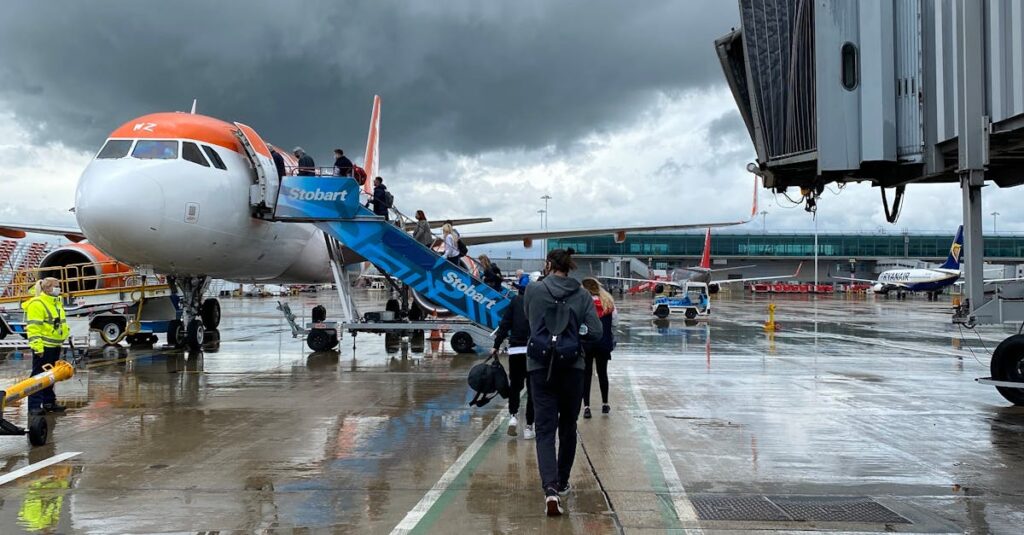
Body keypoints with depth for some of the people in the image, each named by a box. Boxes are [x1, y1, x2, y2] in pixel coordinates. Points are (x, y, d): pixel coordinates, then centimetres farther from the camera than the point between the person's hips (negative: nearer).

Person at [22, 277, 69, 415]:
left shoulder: (57, 303, 15)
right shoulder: (37, 304, -15)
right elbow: (33, 327, -21)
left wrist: (66, 334, 20)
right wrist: (37, 346, -25)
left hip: (55, 346, 9)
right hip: (43, 347, -9)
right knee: (39, 375, -6)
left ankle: (49, 402, 24)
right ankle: (34, 405, -4)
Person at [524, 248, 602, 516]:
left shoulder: (533, 290, -5)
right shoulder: (582, 295, -1)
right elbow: (595, 332, -5)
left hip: (541, 367, -2)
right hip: (573, 368, 2)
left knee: (545, 430, -2)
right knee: (568, 427, 18)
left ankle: (551, 488, -20)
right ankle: (562, 483, 30)